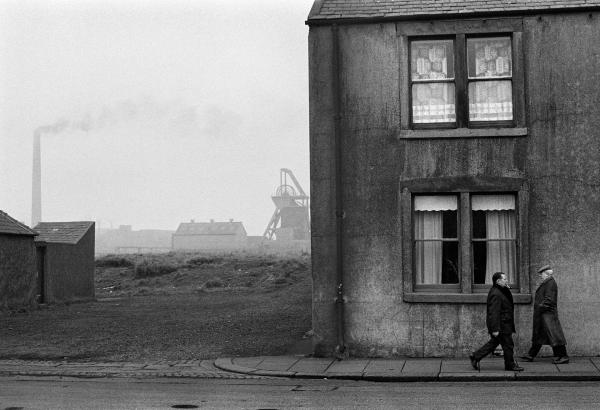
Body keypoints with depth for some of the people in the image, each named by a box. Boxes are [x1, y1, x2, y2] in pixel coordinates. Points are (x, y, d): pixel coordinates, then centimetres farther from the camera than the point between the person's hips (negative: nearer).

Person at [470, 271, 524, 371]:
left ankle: (475, 357, 19)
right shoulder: (496, 294, -22)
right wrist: (495, 329, -25)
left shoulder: (502, 291, 12)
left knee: (494, 342, 16)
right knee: (508, 345, 2)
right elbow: (494, 313, -25)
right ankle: (510, 365, 15)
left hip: (504, 324, 11)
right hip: (501, 325, -11)